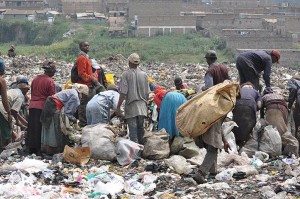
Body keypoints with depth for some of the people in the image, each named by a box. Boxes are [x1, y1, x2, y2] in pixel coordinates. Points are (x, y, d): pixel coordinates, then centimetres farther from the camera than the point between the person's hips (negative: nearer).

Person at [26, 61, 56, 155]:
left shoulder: (36, 78, 9)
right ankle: (39, 150, 3)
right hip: (43, 107, -6)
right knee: (40, 129, 0)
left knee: (32, 128, 12)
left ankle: (31, 148, 18)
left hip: (32, 106, 6)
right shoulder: (50, 82, -11)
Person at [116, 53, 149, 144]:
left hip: (131, 107, -4)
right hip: (142, 107, 4)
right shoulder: (144, 75, 1)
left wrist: (118, 107, -8)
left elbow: (123, 93, -14)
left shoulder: (126, 74, -11)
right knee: (140, 128, 16)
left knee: (133, 129, -2)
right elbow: (147, 92, 7)